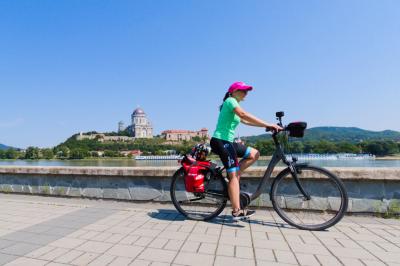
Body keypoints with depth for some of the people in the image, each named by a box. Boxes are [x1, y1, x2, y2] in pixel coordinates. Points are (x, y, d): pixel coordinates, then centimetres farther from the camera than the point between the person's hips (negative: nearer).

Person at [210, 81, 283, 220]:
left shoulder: (234, 105, 22)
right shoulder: (230, 100, -7)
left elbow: (245, 121, 14)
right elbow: (244, 115, -24)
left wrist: (266, 126, 5)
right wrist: (268, 125, -27)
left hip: (228, 141, 9)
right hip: (221, 141, -9)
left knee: (254, 154, 7)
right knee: (234, 175, -10)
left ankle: (232, 174, 5)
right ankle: (236, 211, -6)